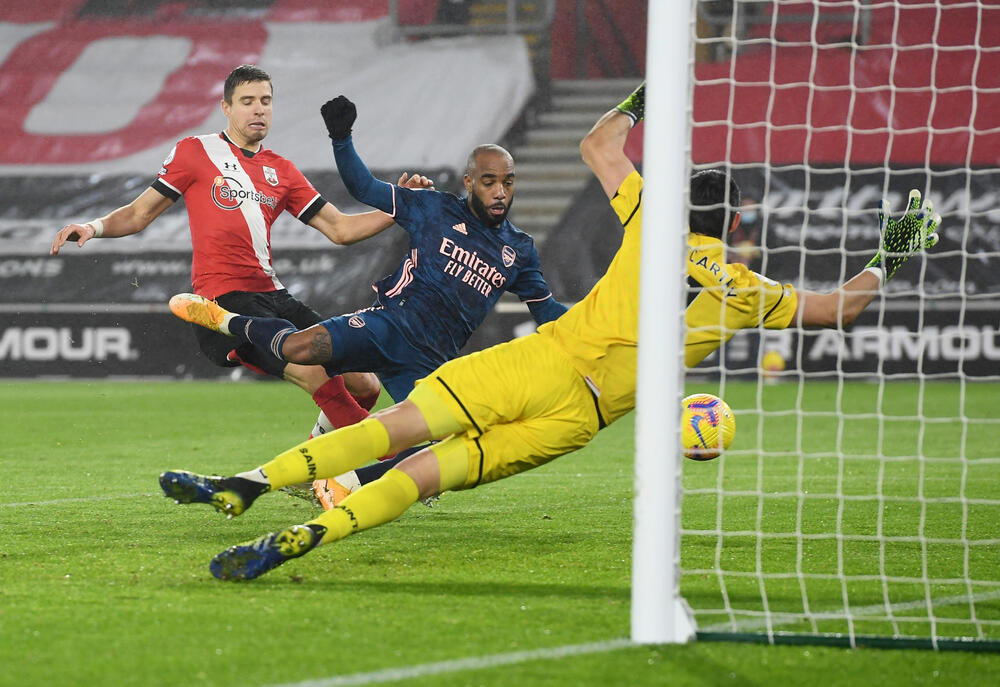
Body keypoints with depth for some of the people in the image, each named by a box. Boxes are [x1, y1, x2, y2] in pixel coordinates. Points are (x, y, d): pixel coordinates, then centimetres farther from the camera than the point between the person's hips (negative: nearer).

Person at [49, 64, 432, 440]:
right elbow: (139, 214, 9)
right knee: (316, 375, -27)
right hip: (223, 297, -7)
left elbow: (341, 229, 17)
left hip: (271, 297, 7)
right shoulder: (195, 152, 6)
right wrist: (94, 227, -10)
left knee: (364, 387, -2)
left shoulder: (281, 171, 20)